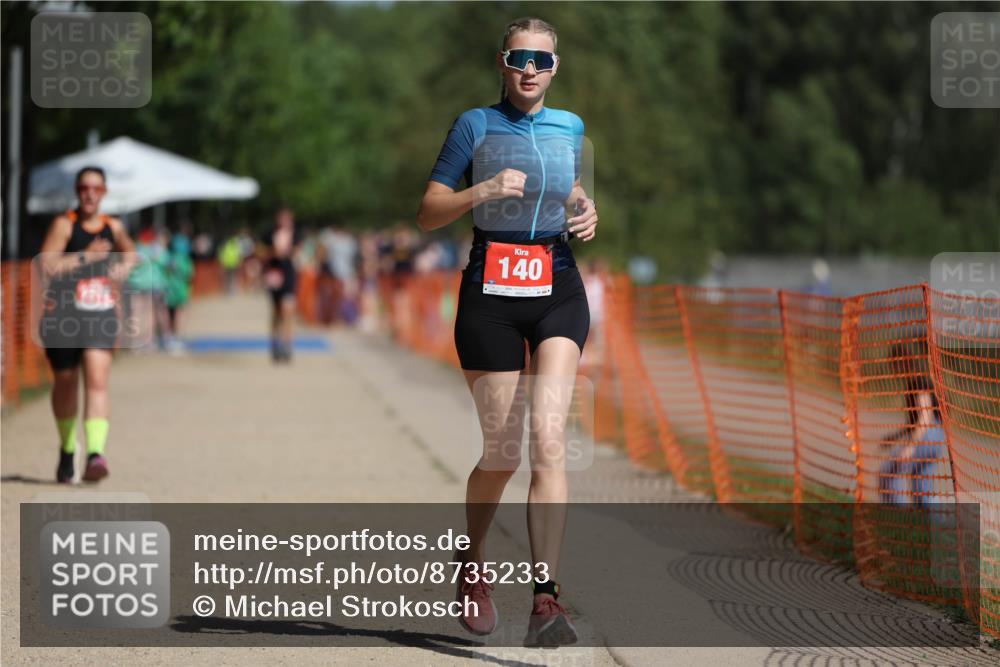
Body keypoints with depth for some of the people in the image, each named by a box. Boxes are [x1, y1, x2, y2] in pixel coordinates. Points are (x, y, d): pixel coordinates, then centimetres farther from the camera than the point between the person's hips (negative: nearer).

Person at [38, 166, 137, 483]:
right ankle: (67, 450, 34)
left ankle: (96, 454, -26)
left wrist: (123, 268, 8)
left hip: (101, 315, 1)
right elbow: (47, 265, -16)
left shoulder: (113, 227, 8)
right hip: (63, 314, -1)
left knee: (97, 380, -16)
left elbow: (130, 253, 29)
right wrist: (85, 256, -19)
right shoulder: (64, 224, -5)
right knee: (65, 382, 13)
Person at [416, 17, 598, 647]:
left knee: (548, 436, -16)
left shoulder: (569, 127, 11)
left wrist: (587, 211, 6)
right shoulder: (476, 125, 1)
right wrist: (483, 191, -17)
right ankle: (472, 563, 32)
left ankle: (546, 597, -22)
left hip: (558, 292, 2)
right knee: (502, 454, 2)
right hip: (491, 293, -2)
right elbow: (427, 214, 0)